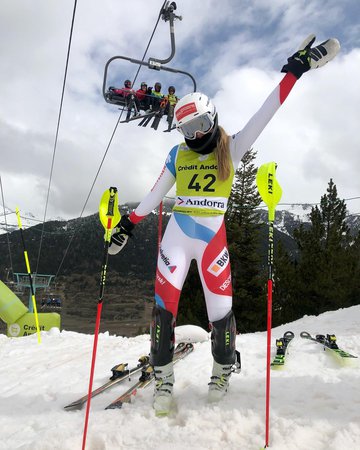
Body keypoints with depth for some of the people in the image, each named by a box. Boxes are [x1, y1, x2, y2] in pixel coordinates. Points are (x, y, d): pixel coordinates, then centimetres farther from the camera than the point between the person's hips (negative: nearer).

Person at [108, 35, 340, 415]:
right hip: (176, 235, 2)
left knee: (220, 309, -1)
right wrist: (127, 225, 14)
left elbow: (263, 115, -2)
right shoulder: (178, 155, 11)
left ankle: (222, 372, 26)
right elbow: (154, 195, 15)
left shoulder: (231, 149, 6)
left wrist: (294, 72, -7)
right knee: (164, 307, -5)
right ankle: (163, 380, 12)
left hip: (213, 237, -1)